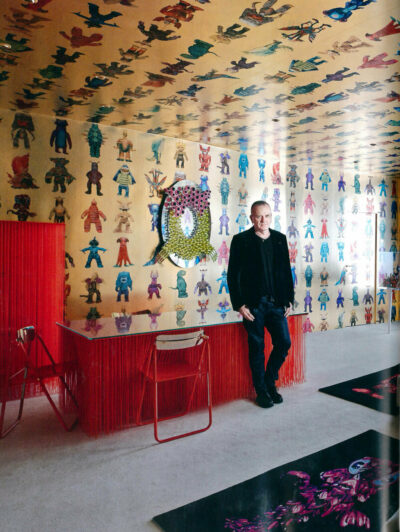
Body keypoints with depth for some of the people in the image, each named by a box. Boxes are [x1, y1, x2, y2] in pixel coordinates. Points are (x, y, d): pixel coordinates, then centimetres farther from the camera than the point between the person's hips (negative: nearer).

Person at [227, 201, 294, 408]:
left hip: (276, 303, 4)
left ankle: (269, 382, 28)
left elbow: (287, 271, 13)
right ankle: (261, 391, 24)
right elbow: (233, 276, -5)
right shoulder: (240, 241, -4)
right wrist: (239, 305, -11)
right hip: (253, 304, -4)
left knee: (284, 343, 4)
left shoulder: (280, 239, 9)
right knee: (257, 348, 6)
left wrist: (289, 299, 7)